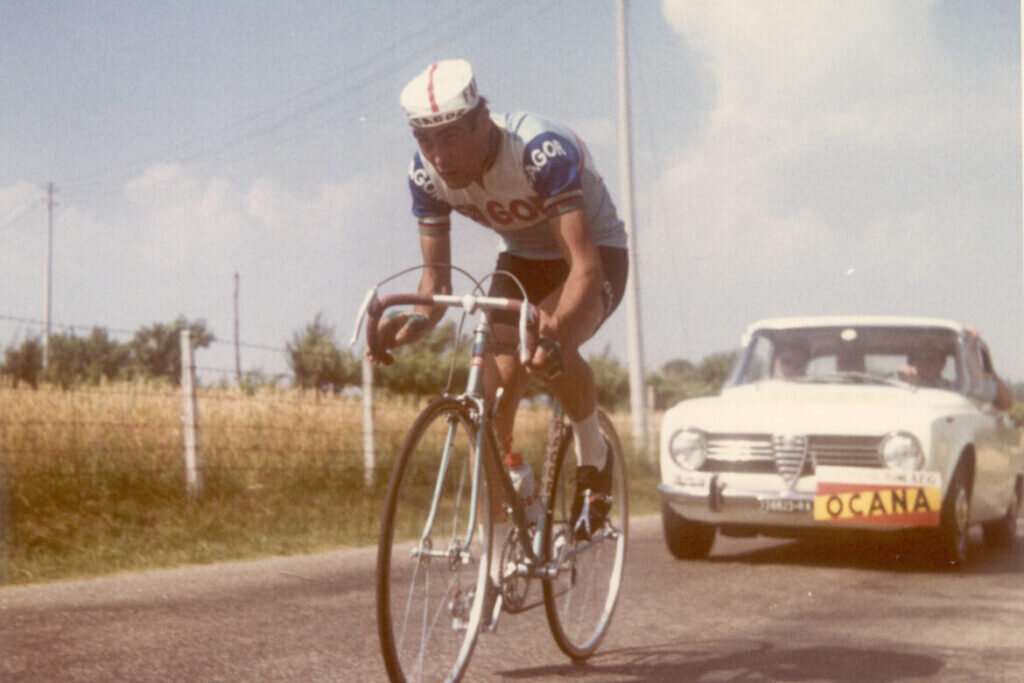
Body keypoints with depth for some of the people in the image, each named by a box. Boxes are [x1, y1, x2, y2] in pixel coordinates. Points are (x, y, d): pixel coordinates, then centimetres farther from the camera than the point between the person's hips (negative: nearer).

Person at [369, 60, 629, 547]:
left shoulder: (543, 151, -36)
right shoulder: (427, 174, -19)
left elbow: (585, 267, -41)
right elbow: (437, 279, -12)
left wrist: (552, 333, -59)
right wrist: (417, 320, -35)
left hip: (595, 253, -5)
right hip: (521, 260, 5)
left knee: (547, 351, -36)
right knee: (491, 405, -12)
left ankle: (593, 454, -6)